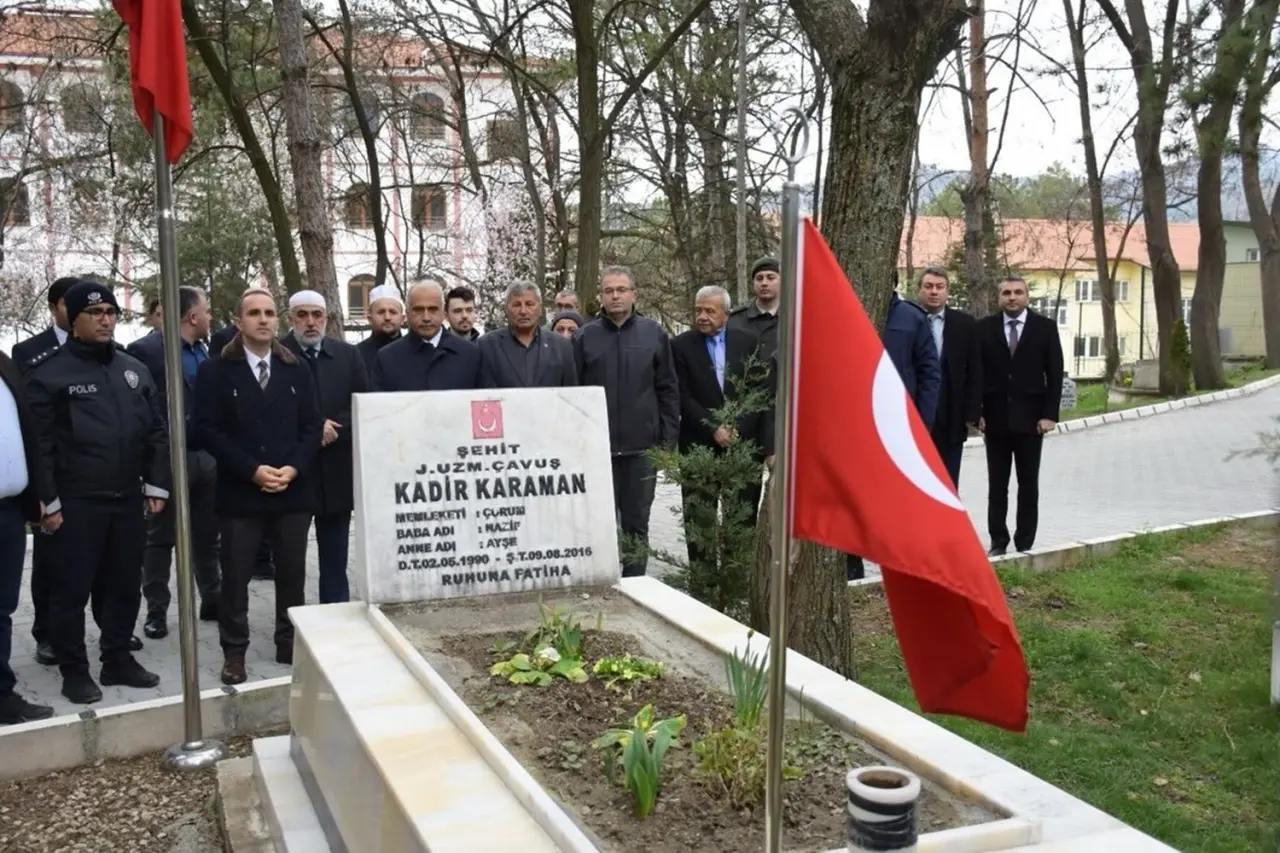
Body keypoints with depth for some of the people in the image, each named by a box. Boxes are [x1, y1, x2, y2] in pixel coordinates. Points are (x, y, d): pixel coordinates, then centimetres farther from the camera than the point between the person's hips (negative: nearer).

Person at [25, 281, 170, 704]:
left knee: (125, 586, 13)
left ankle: (118, 659, 27)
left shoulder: (134, 369, 10)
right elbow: (39, 441, -8)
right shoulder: (49, 371, -5)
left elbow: (156, 431, 12)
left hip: (128, 499, 5)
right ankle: (74, 670, 18)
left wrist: (156, 486, 6)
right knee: (72, 590, 4)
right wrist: (48, 501, -11)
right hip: (75, 503, -5)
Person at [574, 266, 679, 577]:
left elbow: (668, 390, 6)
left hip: (642, 447, 1)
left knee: (637, 524, 9)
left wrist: (669, 438, 1)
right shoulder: (585, 337, 3)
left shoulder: (654, 334, 5)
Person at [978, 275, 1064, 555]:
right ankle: (998, 542, 12)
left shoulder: (1045, 327, 2)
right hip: (995, 418, 1)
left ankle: (1025, 543, 13)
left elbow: (1055, 373, 0)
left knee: (1028, 484, 5)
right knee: (997, 485, 5)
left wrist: (1049, 414, -7)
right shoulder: (984, 327, 3)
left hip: (1030, 418, 0)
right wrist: (977, 413, -4)